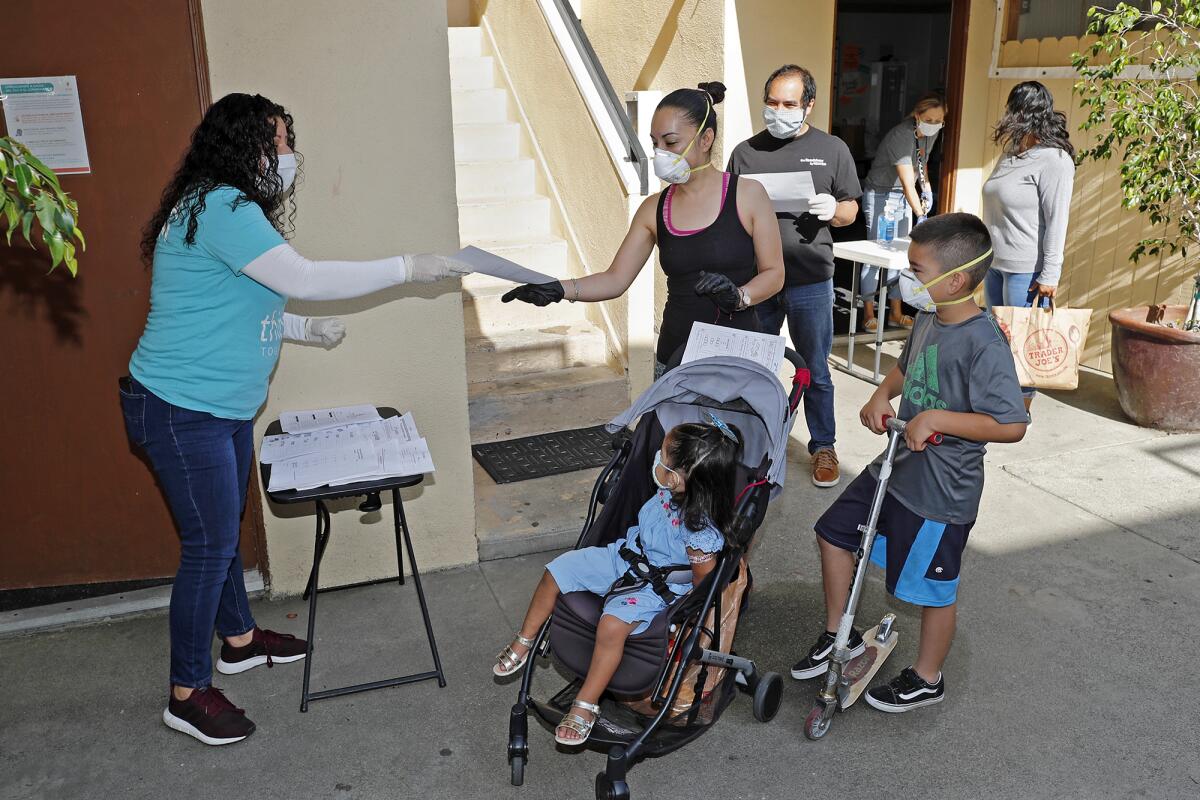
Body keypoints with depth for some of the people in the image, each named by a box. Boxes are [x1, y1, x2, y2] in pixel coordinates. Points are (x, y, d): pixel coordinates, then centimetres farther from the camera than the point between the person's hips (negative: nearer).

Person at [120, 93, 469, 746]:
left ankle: (238, 639, 41)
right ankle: (189, 694, 13)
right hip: (183, 412, -10)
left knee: (224, 530, 22)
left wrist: (305, 329, 13)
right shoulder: (222, 209, -21)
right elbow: (303, 279, -27)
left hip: (224, 407, 10)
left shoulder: (226, 207, 13)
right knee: (208, 546, -2)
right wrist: (407, 269, -23)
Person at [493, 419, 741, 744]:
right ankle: (524, 643, 22)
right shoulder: (669, 490, -12)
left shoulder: (700, 531, -32)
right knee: (556, 571, 1)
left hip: (657, 587, -8)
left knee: (612, 624, -33)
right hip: (626, 556, 8)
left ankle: (586, 706, -12)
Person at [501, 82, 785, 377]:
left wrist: (739, 296, -20)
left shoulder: (748, 195, -3)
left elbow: (773, 273, 0)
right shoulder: (654, 209, 7)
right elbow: (615, 279, 4)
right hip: (676, 357, 3)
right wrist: (559, 290, -11)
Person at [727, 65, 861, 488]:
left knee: (815, 370, 8)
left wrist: (832, 209, -15)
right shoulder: (746, 152, 7)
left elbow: (851, 211, 8)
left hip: (810, 282, -1)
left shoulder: (832, 149, 5)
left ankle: (823, 446, 23)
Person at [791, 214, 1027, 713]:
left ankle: (926, 678, 35)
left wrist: (936, 418, -28)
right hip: (897, 466, 9)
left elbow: (1011, 425, -28)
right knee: (834, 531, 16)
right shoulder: (927, 320, 1)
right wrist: (881, 396, 1)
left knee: (933, 587, 10)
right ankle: (838, 635, 35)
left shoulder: (984, 344, -25)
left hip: (940, 491, -9)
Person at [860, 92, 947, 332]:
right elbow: (908, 182, -36)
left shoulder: (931, 134, -4)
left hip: (904, 197, 7)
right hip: (880, 194, -7)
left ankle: (896, 312, 17)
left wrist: (927, 189, 5)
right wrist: (921, 216, -42)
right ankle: (868, 314, 3)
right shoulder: (901, 136, -29)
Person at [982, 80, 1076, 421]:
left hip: (1026, 269, -8)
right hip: (996, 262, 8)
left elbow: (1057, 221, -16)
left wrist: (1050, 275, -18)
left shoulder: (1053, 160, -13)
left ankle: (1022, 410, 11)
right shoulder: (1011, 153, 12)